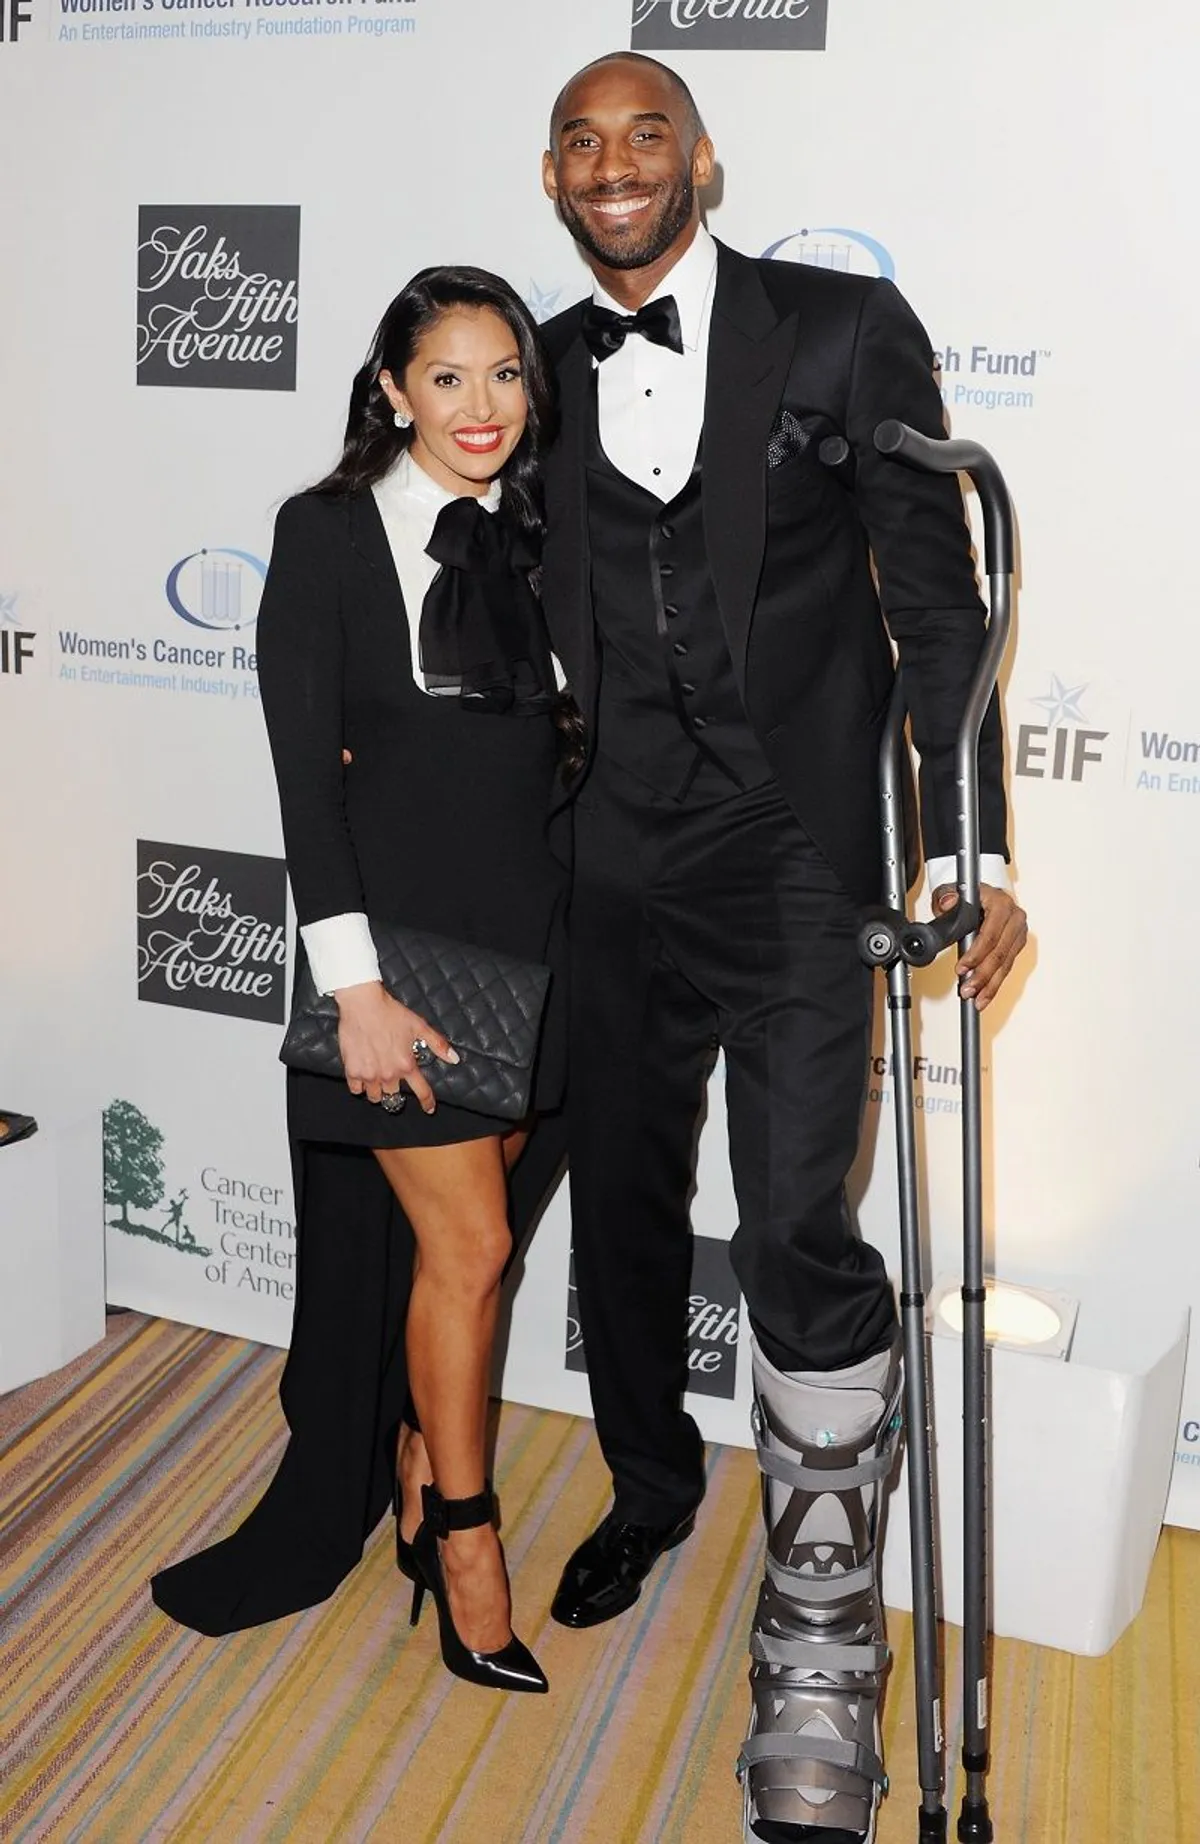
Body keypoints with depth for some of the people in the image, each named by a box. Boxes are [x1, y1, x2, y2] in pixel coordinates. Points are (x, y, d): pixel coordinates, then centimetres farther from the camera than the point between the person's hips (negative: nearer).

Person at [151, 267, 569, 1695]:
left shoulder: (536, 543, 9)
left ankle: (418, 1489, 34)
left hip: (525, 938, 5)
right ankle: (464, 1537, 21)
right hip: (400, 934, -5)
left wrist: (564, 948, 7)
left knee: (440, 1244, 13)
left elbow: (548, 747, 13)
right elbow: (304, 773, -10)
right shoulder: (327, 533, -6)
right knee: (467, 1246, -1)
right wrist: (356, 984, -17)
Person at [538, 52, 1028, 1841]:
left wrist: (971, 848, -9)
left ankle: (819, 1664, 4)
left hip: (796, 859, -4)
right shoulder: (543, 372, 9)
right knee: (623, 1207, 15)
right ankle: (654, 1486, 42)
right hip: (617, 869, 4)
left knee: (800, 1238, -12)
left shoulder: (844, 329, -2)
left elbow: (936, 602, -3)